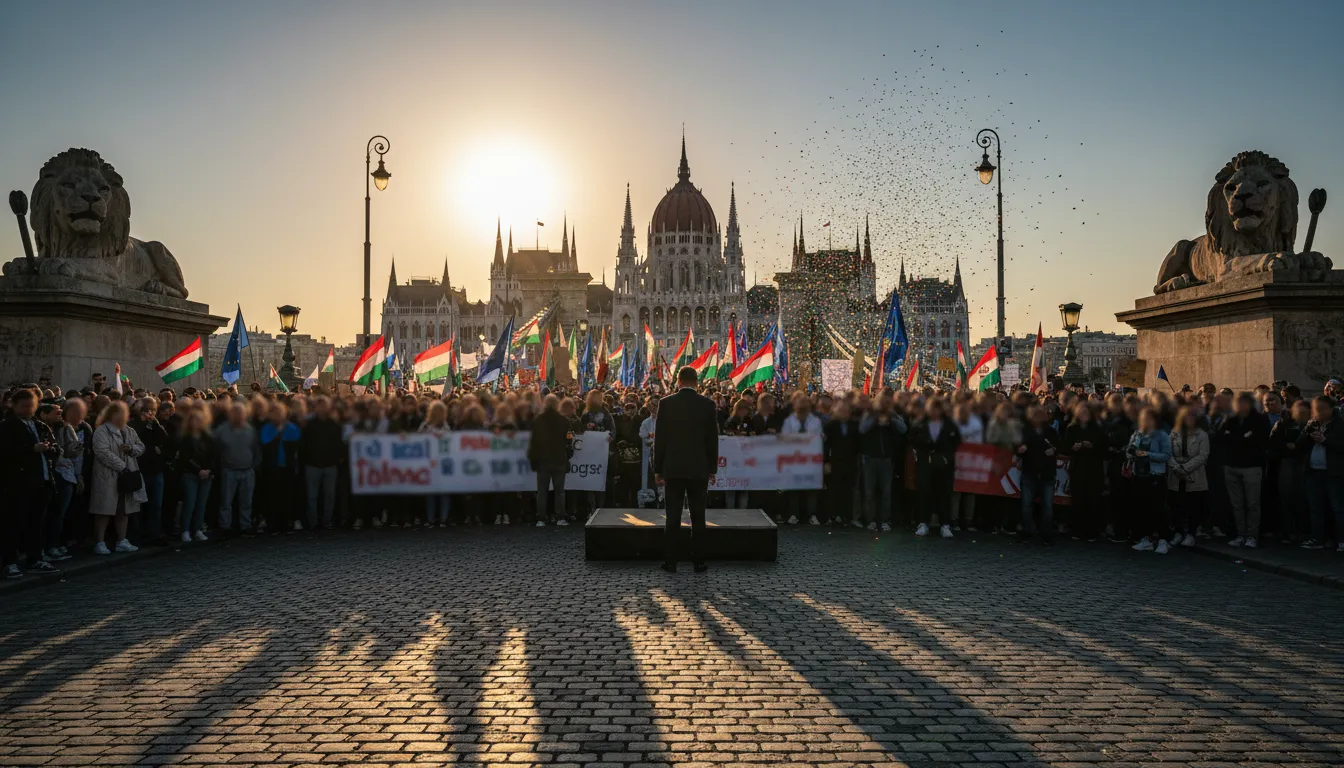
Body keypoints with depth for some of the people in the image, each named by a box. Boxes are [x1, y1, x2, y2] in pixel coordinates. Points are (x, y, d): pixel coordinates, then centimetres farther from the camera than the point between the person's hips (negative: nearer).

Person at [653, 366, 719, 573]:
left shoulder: (666, 403, -3)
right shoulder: (707, 404, -2)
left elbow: (659, 438, -1)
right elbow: (713, 439, 1)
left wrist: (657, 469, 6)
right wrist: (712, 468, 9)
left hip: (673, 469, 0)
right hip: (699, 469, 0)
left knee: (673, 517, 3)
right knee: (698, 517, 6)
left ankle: (670, 562, 6)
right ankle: (699, 562, 9)